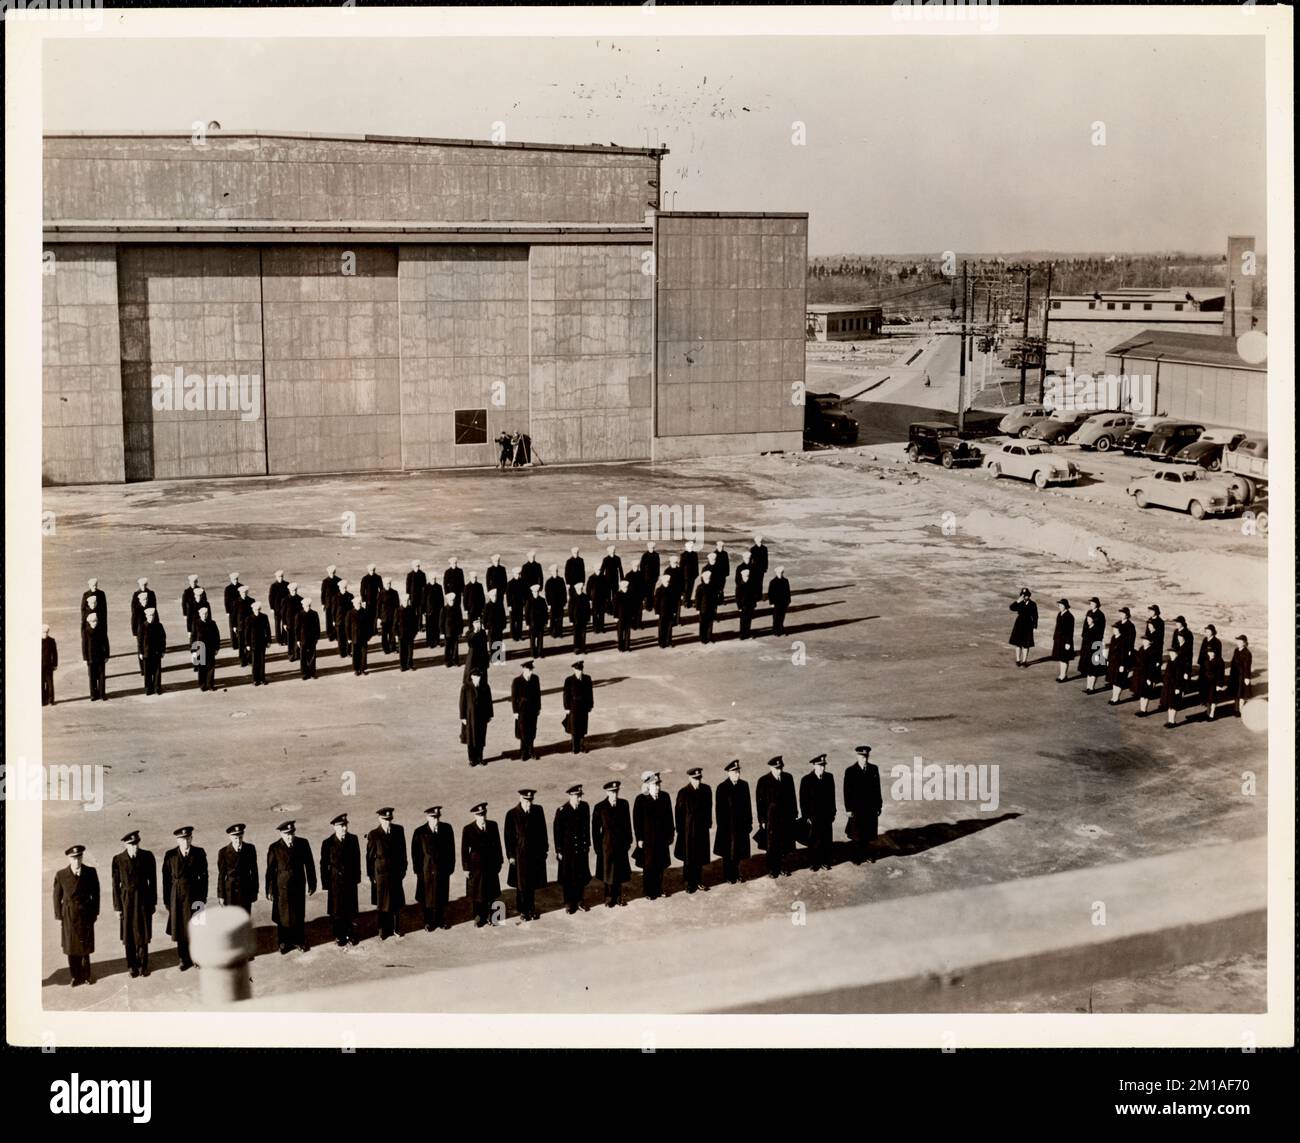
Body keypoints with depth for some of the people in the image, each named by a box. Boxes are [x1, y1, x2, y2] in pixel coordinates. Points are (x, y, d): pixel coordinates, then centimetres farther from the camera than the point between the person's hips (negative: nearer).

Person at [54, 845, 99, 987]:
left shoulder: (91, 872, -5)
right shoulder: (61, 875, -7)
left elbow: (95, 893, 4)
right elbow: (57, 897, 1)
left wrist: (95, 912, 4)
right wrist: (59, 917, 0)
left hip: (86, 914, 0)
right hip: (69, 915, 0)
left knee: (85, 945, 8)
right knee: (71, 947, 6)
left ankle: (85, 975, 22)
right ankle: (76, 976, 18)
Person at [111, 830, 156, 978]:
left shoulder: (147, 856, -7)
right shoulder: (118, 859, -9)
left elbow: (152, 880, 1)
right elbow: (116, 884, -4)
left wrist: (153, 902, 3)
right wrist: (117, 907, -3)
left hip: (143, 899, 0)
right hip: (127, 900, 0)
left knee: (143, 934, 7)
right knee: (129, 936, 9)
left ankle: (143, 965, 22)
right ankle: (132, 966, 24)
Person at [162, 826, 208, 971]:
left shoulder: (199, 854, -5)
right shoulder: (170, 856, -4)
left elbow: (204, 876, 0)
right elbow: (166, 879, 0)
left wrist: (203, 897, -3)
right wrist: (167, 900, 0)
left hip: (194, 894, -1)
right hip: (176, 895, 1)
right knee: (180, 929, 7)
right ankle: (184, 959, 19)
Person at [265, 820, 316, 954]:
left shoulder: (303, 844, -8)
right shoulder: (274, 848, -13)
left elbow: (309, 865, 0)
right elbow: (270, 871, -6)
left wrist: (312, 885, 3)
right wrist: (270, 891, -3)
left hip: (299, 886, 2)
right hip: (282, 887, -2)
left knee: (299, 915, 12)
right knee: (283, 915, 11)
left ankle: (299, 941, 29)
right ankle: (283, 942, 28)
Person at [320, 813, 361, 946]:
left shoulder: (353, 839, -5)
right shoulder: (328, 843, -13)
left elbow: (357, 859, 5)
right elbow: (324, 865, -7)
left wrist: (357, 877, 7)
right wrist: (325, 884, -6)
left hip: (351, 880, 2)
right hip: (336, 882, -2)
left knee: (351, 910, 12)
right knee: (337, 912, 10)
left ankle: (351, 934, 28)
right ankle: (339, 937, 25)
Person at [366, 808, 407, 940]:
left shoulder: (398, 830, -4)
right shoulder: (373, 835, -13)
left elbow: (403, 850, 5)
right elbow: (370, 857, -6)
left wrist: (403, 868, 5)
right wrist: (371, 875, -4)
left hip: (396, 872, 2)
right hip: (381, 873, -2)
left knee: (396, 902, 11)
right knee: (382, 903, 10)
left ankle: (396, 929, 26)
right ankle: (384, 931, 23)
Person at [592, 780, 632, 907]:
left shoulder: (623, 804, -2)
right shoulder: (600, 807, -10)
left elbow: (627, 823, 7)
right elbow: (595, 829, -5)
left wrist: (628, 840, 7)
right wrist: (597, 846, -4)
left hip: (621, 843, 2)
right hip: (607, 844, -2)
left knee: (620, 871, 9)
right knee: (608, 872, 8)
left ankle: (619, 897, 23)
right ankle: (609, 899, 20)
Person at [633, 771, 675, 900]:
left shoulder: (664, 797, -2)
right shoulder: (641, 800, -13)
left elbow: (669, 817, 6)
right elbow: (637, 821, -9)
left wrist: (670, 834, 8)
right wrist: (639, 839, -9)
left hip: (662, 837, 4)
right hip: (648, 838, -4)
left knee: (660, 865, 13)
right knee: (649, 867, 8)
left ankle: (658, 889, 29)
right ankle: (649, 892, 21)